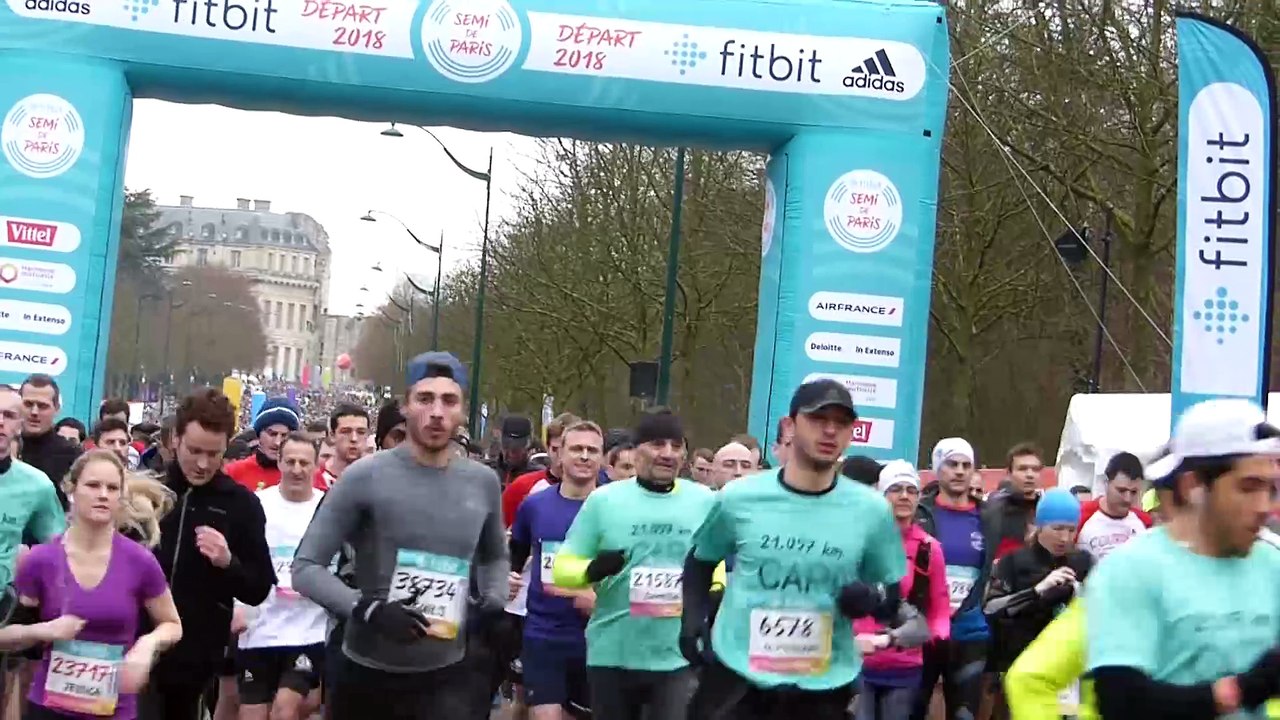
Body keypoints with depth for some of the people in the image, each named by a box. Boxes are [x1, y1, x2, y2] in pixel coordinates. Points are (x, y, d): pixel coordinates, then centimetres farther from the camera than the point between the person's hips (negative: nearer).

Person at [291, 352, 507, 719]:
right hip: (365, 675, -2)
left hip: (445, 678, 2)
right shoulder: (365, 478, -8)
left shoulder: (483, 482, 5)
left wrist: (494, 602, 5)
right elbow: (306, 567, -9)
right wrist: (368, 609, -23)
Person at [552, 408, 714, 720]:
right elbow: (562, 567, 1)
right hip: (612, 656, 0)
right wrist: (593, 570, -21)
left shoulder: (705, 501, 4)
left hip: (680, 657, 0)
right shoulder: (604, 499, 0)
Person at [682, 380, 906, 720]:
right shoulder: (738, 498, -2)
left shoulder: (872, 510, -1)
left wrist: (873, 599, -13)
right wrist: (693, 618, 0)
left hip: (822, 688, 1)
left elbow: (893, 595, 9)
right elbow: (701, 561, 16)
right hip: (735, 677, -1)